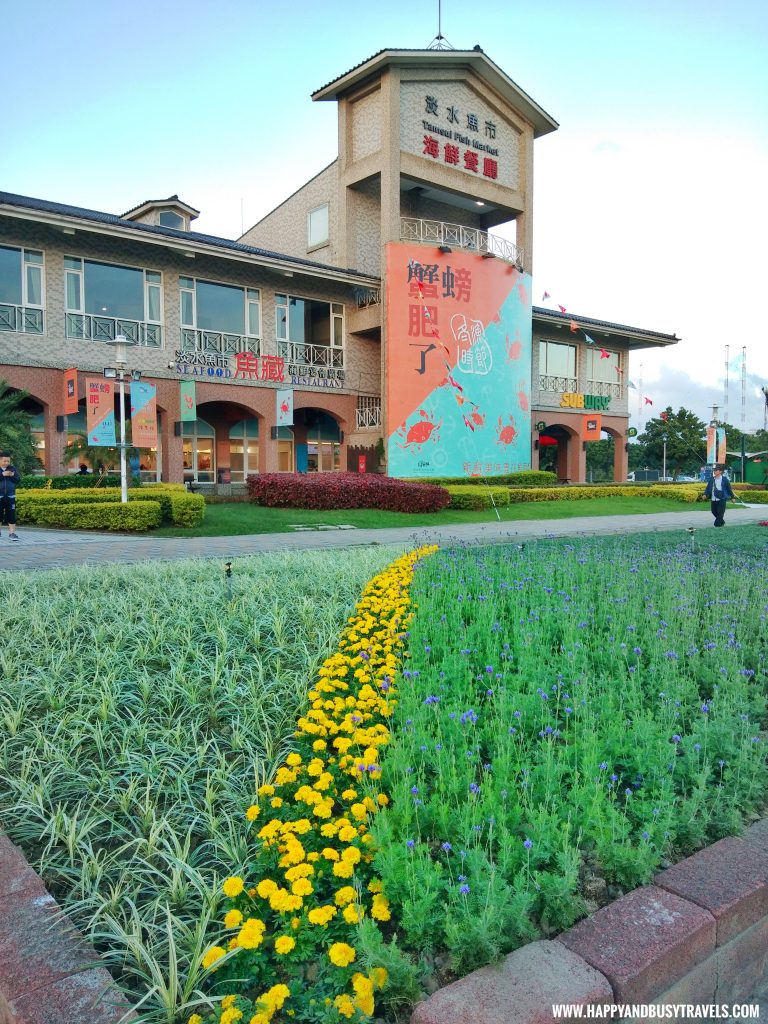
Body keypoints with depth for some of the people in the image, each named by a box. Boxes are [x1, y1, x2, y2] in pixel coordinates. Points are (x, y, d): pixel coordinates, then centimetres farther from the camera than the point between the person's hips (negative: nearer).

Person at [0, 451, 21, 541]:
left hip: (11, 496, 1)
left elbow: (18, 480, 3)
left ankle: (12, 533, -1)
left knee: (11, 514, -2)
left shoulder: (13, 468, 6)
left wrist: (12, 476, -15)